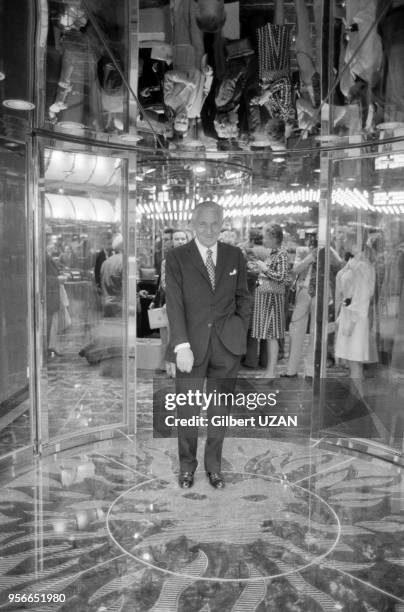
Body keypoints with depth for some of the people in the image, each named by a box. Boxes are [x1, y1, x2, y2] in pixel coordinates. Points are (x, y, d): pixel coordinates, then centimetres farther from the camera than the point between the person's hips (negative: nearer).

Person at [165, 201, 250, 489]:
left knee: (220, 409, 12)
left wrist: (240, 332, 2)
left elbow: (243, 297, 13)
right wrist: (181, 345, -17)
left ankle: (214, 465, 29)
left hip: (227, 346, 2)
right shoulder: (177, 257, -2)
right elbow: (174, 303, -9)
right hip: (192, 344, -2)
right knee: (187, 410, 5)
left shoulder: (235, 256, 7)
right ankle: (187, 464, 28)